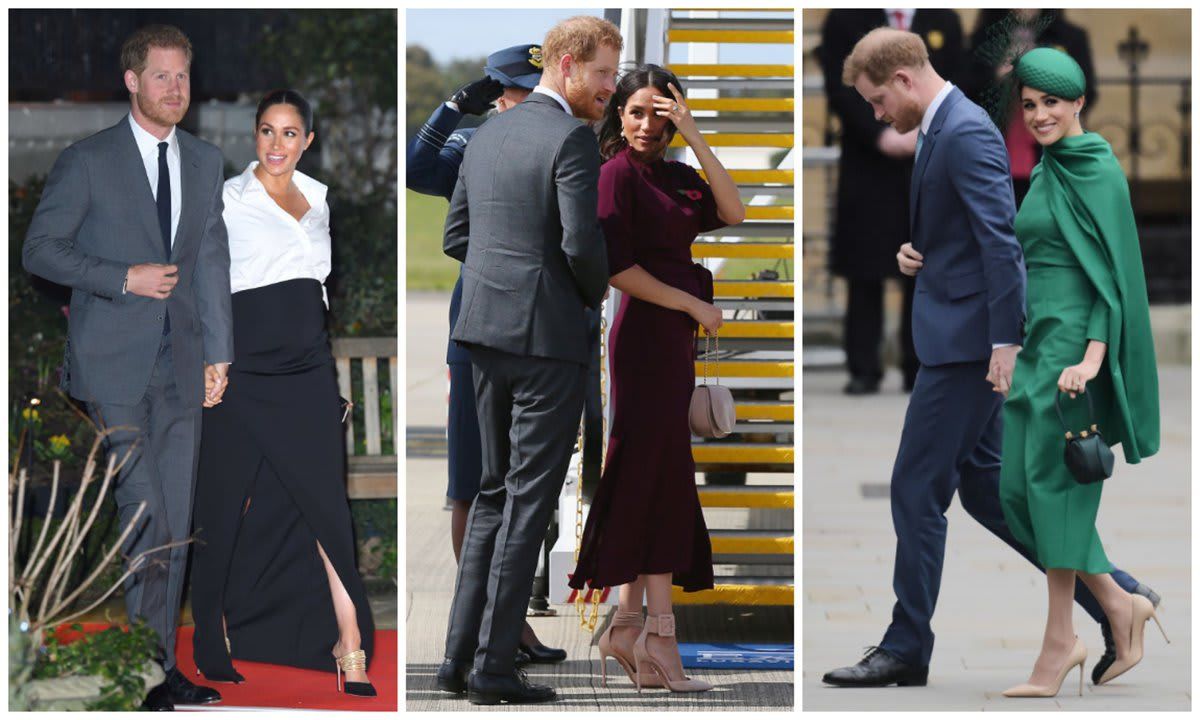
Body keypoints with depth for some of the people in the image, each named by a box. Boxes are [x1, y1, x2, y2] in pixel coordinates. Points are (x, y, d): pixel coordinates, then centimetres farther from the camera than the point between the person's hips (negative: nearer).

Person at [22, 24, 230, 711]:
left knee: (175, 526, 5)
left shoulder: (206, 162, 12)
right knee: (143, 518, -11)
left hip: (181, 366, 5)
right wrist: (125, 280, -13)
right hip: (114, 369, -5)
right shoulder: (87, 161, -4)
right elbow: (40, 248, -4)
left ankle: (161, 665, 11)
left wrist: (219, 350, 10)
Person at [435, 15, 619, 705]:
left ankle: (460, 655, 13)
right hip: (549, 336, -8)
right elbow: (582, 242, -20)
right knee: (528, 499, -3)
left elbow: (455, 237, 15)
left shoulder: (489, 135, 13)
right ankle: (494, 666, -2)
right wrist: (595, 292, 0)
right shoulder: (572, 139, -13)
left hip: (488, 331, 8)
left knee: (495, 493, 15)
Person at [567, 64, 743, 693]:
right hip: (647, 332, -8)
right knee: (664, 478, -11)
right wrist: (694, 305, -10)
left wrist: (693, 136, -5)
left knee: (653, 483, 8)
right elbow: (617, 267, -14)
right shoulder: (618, 173, -7)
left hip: (676, 336, 8)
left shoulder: (675, 176, 15)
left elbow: (733, 213, -2)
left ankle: (629, 624, 12)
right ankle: (658, 635, -11)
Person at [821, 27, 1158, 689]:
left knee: (917, 488, -4)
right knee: (984, 484, 14)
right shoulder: (940, 130, 15)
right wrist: (917, 253, 6)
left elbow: (1000, 238, -23)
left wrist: (1007, 341, -26)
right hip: (960, 338, 11)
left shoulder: (966, 132, -17)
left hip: (968, 339, -11)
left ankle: (905, 650, 4)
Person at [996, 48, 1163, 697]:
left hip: (1073, 340, -9)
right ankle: (1119, 605, 14)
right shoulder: (1046, 172, 15)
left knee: (1052, 483, -6)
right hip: (1038, 343, 9)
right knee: (1018, 490, 6)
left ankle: (1059, 642, 0)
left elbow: (1111, 268, -16)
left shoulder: (1097, 172, -11)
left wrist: (1090, 357, -24)